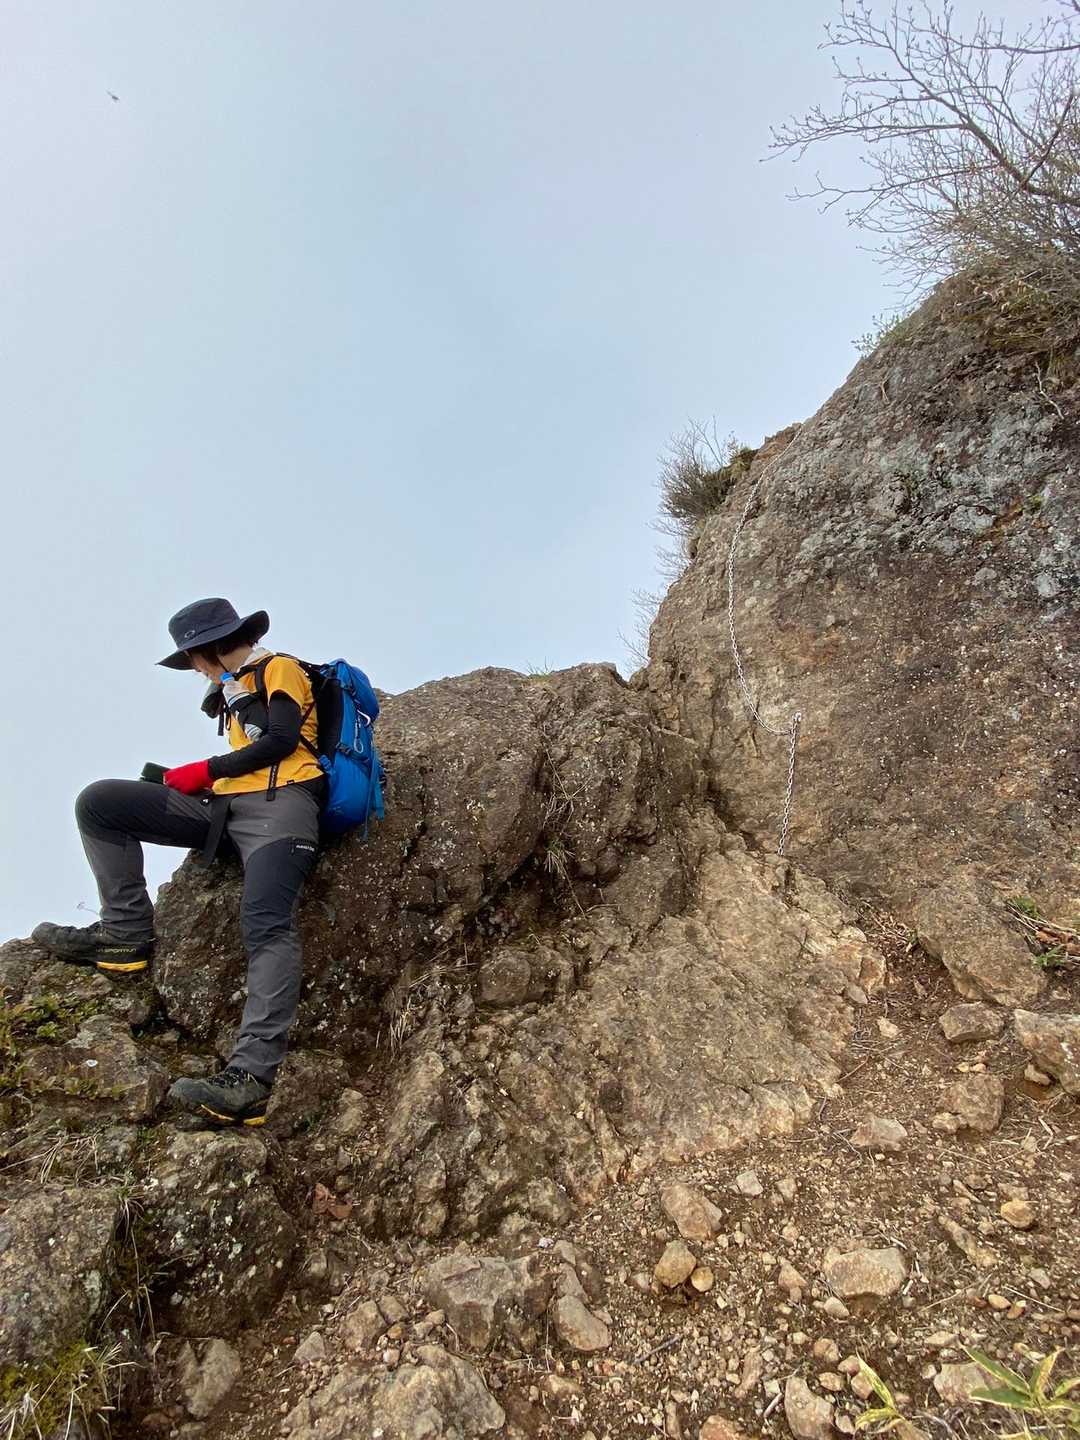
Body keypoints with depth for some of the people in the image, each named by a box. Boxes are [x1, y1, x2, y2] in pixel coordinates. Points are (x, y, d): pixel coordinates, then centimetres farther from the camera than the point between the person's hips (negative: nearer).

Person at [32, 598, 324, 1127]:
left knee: (266, 924, -30)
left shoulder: (279, 667, 11)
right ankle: (125, 934, -4)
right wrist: (183, 783, 17)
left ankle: (251, 1076, -40)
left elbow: (283, 739, -6)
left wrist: (205, 771, -1)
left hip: (278, 803, -8)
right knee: (98, 802, -2)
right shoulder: (234, 694, 36)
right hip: (225, 807, 9)